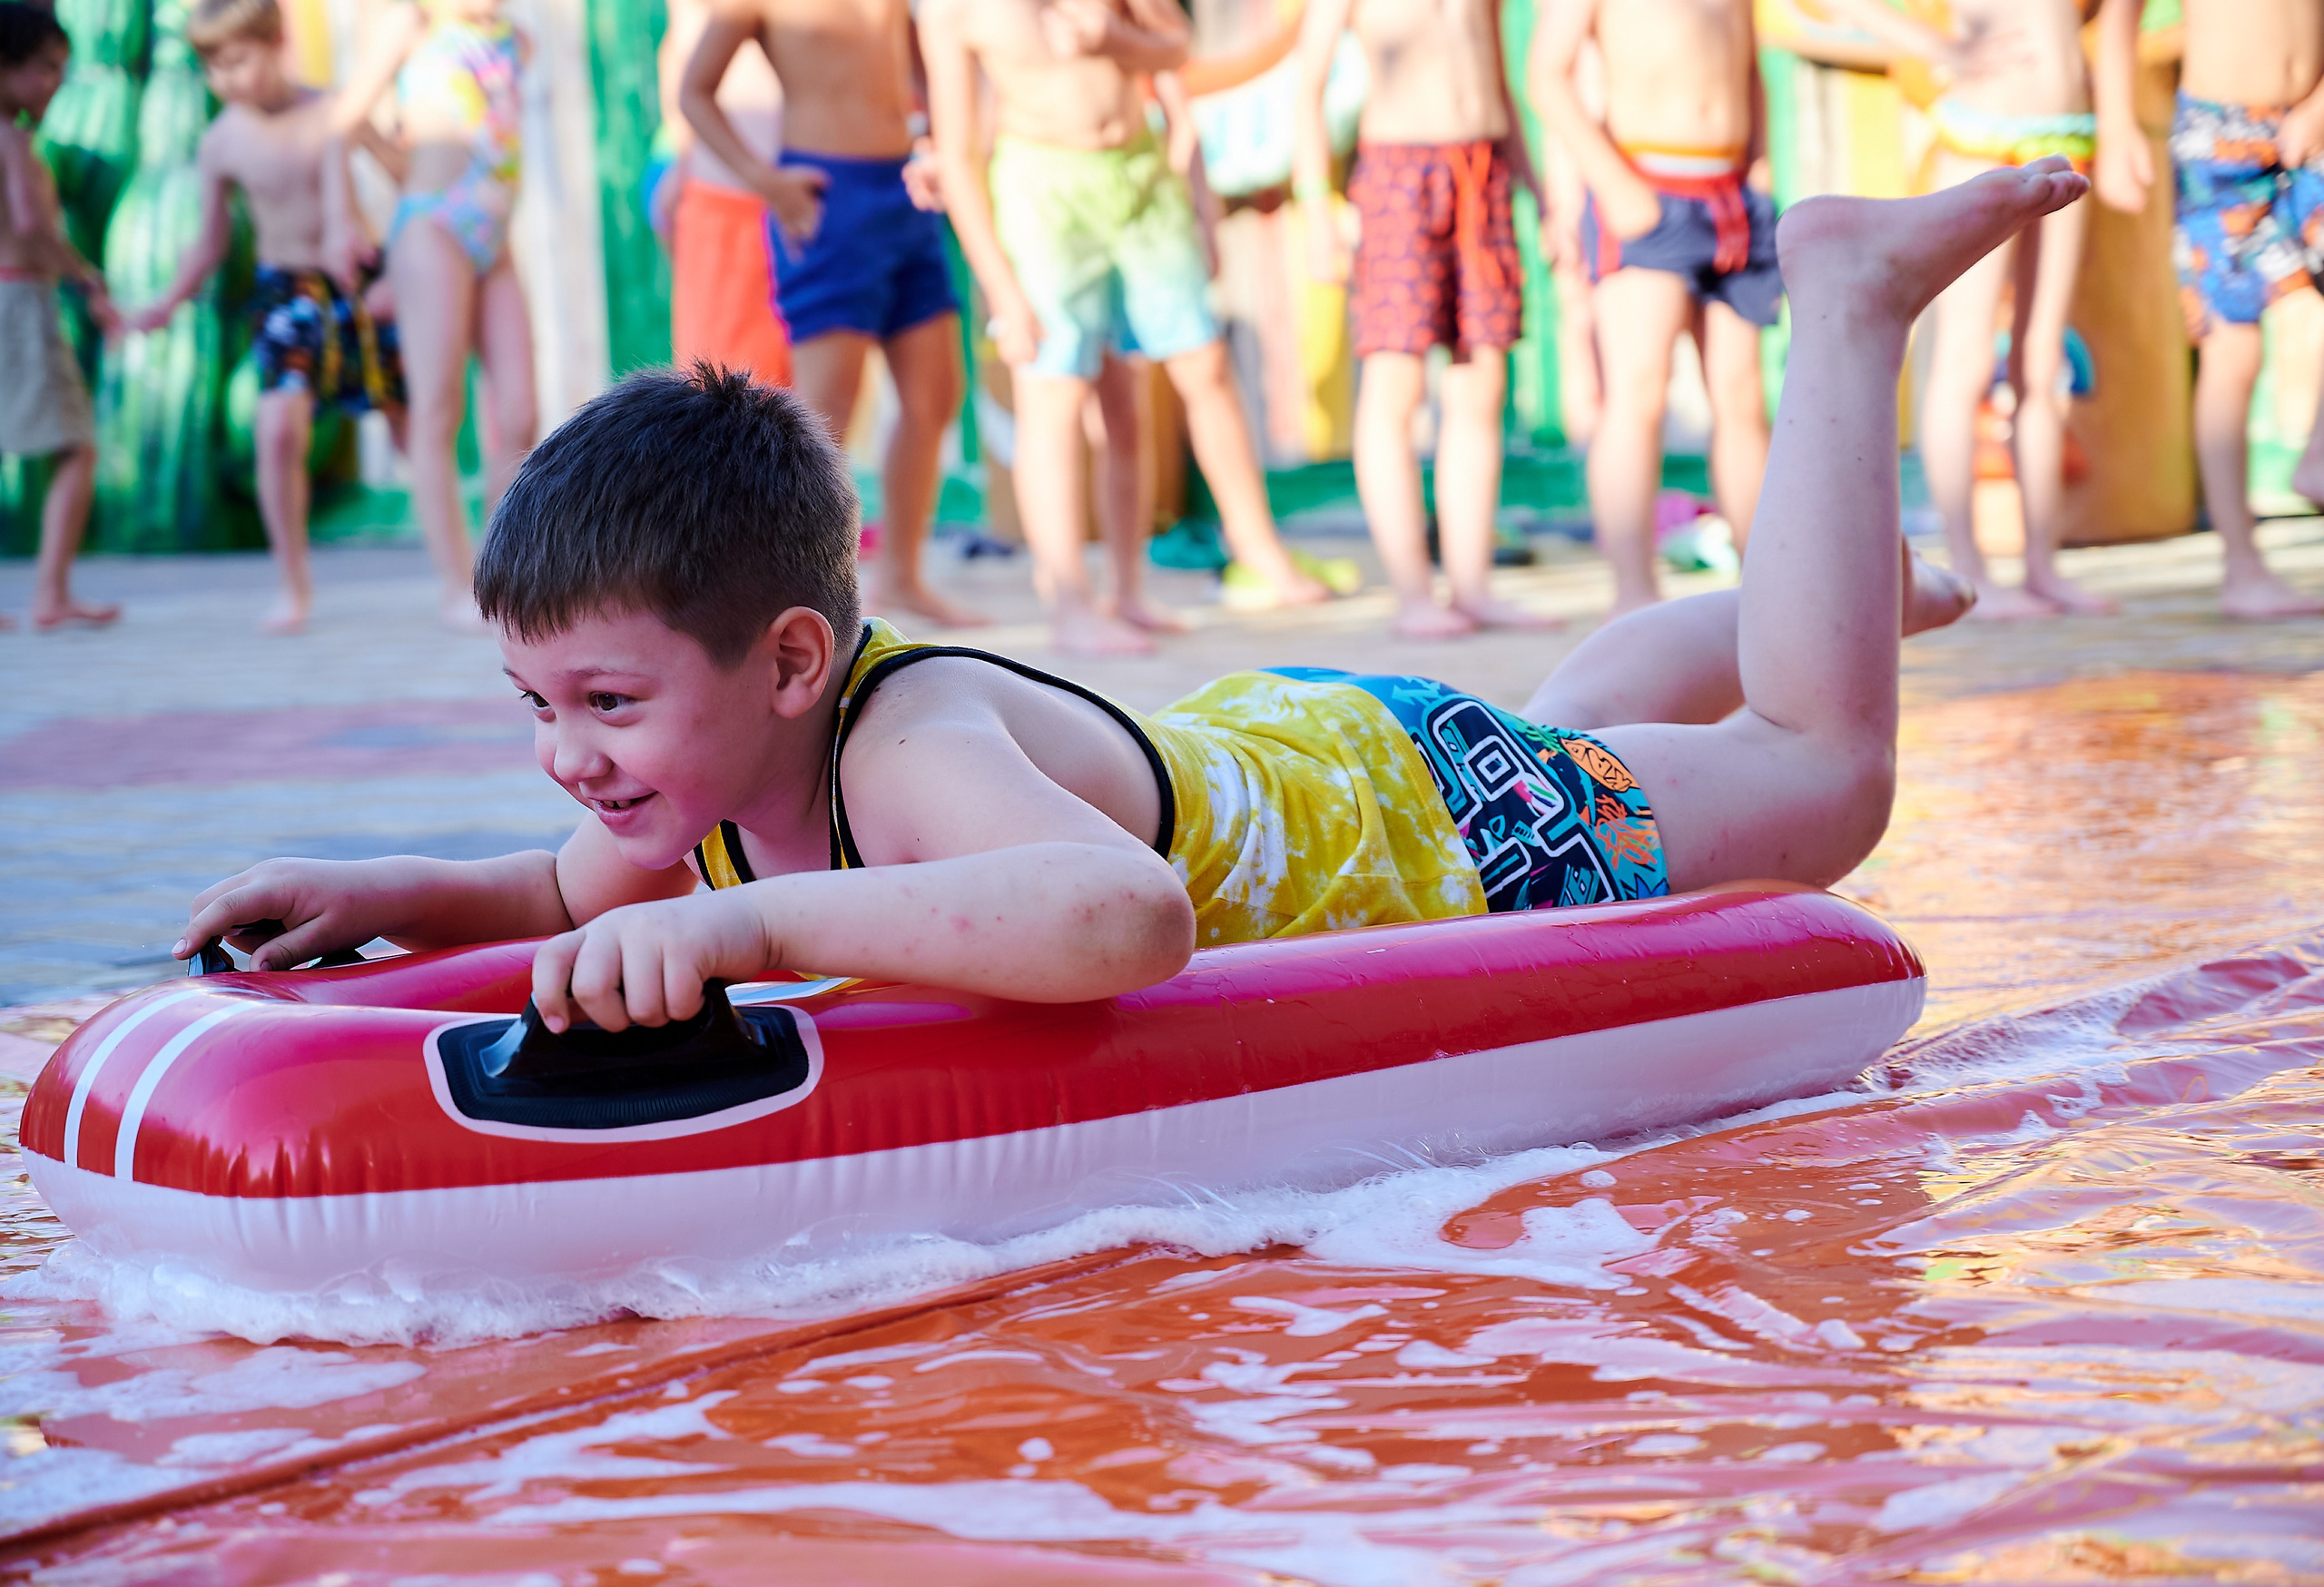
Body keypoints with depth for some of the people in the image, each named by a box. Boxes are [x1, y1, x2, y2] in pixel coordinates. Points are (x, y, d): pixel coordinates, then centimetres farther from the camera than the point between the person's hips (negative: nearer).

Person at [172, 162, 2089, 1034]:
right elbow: (576, 900, 2)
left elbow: (1120, 918, -66)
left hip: (1420, 822, -7)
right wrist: (387, 891, -18)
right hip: (1248, 745, 7)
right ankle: (1814, 587, 60)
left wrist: (748, 920, -69)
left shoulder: (914, 752, -45)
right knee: (1553, 728, 36)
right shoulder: (715, 761, -20)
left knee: (1819, 779, 13)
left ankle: (1848, 304, 24)